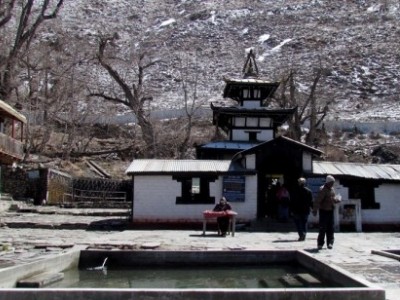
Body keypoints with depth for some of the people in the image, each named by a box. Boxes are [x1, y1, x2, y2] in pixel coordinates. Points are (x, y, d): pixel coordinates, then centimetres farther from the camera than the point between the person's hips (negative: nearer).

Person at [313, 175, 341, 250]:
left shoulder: (332, 189, 10)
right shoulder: (323, 190, -15)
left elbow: (334, 198, 21)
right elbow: (317, 201, -20)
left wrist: (337, 199, -2)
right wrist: (315, 210, -25)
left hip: (330, 210, 7)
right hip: (324, 211, -7)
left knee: (330, 228, 10)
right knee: (323, 228, -4)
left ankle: (330, 243, 18)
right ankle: (320, 243, 5)